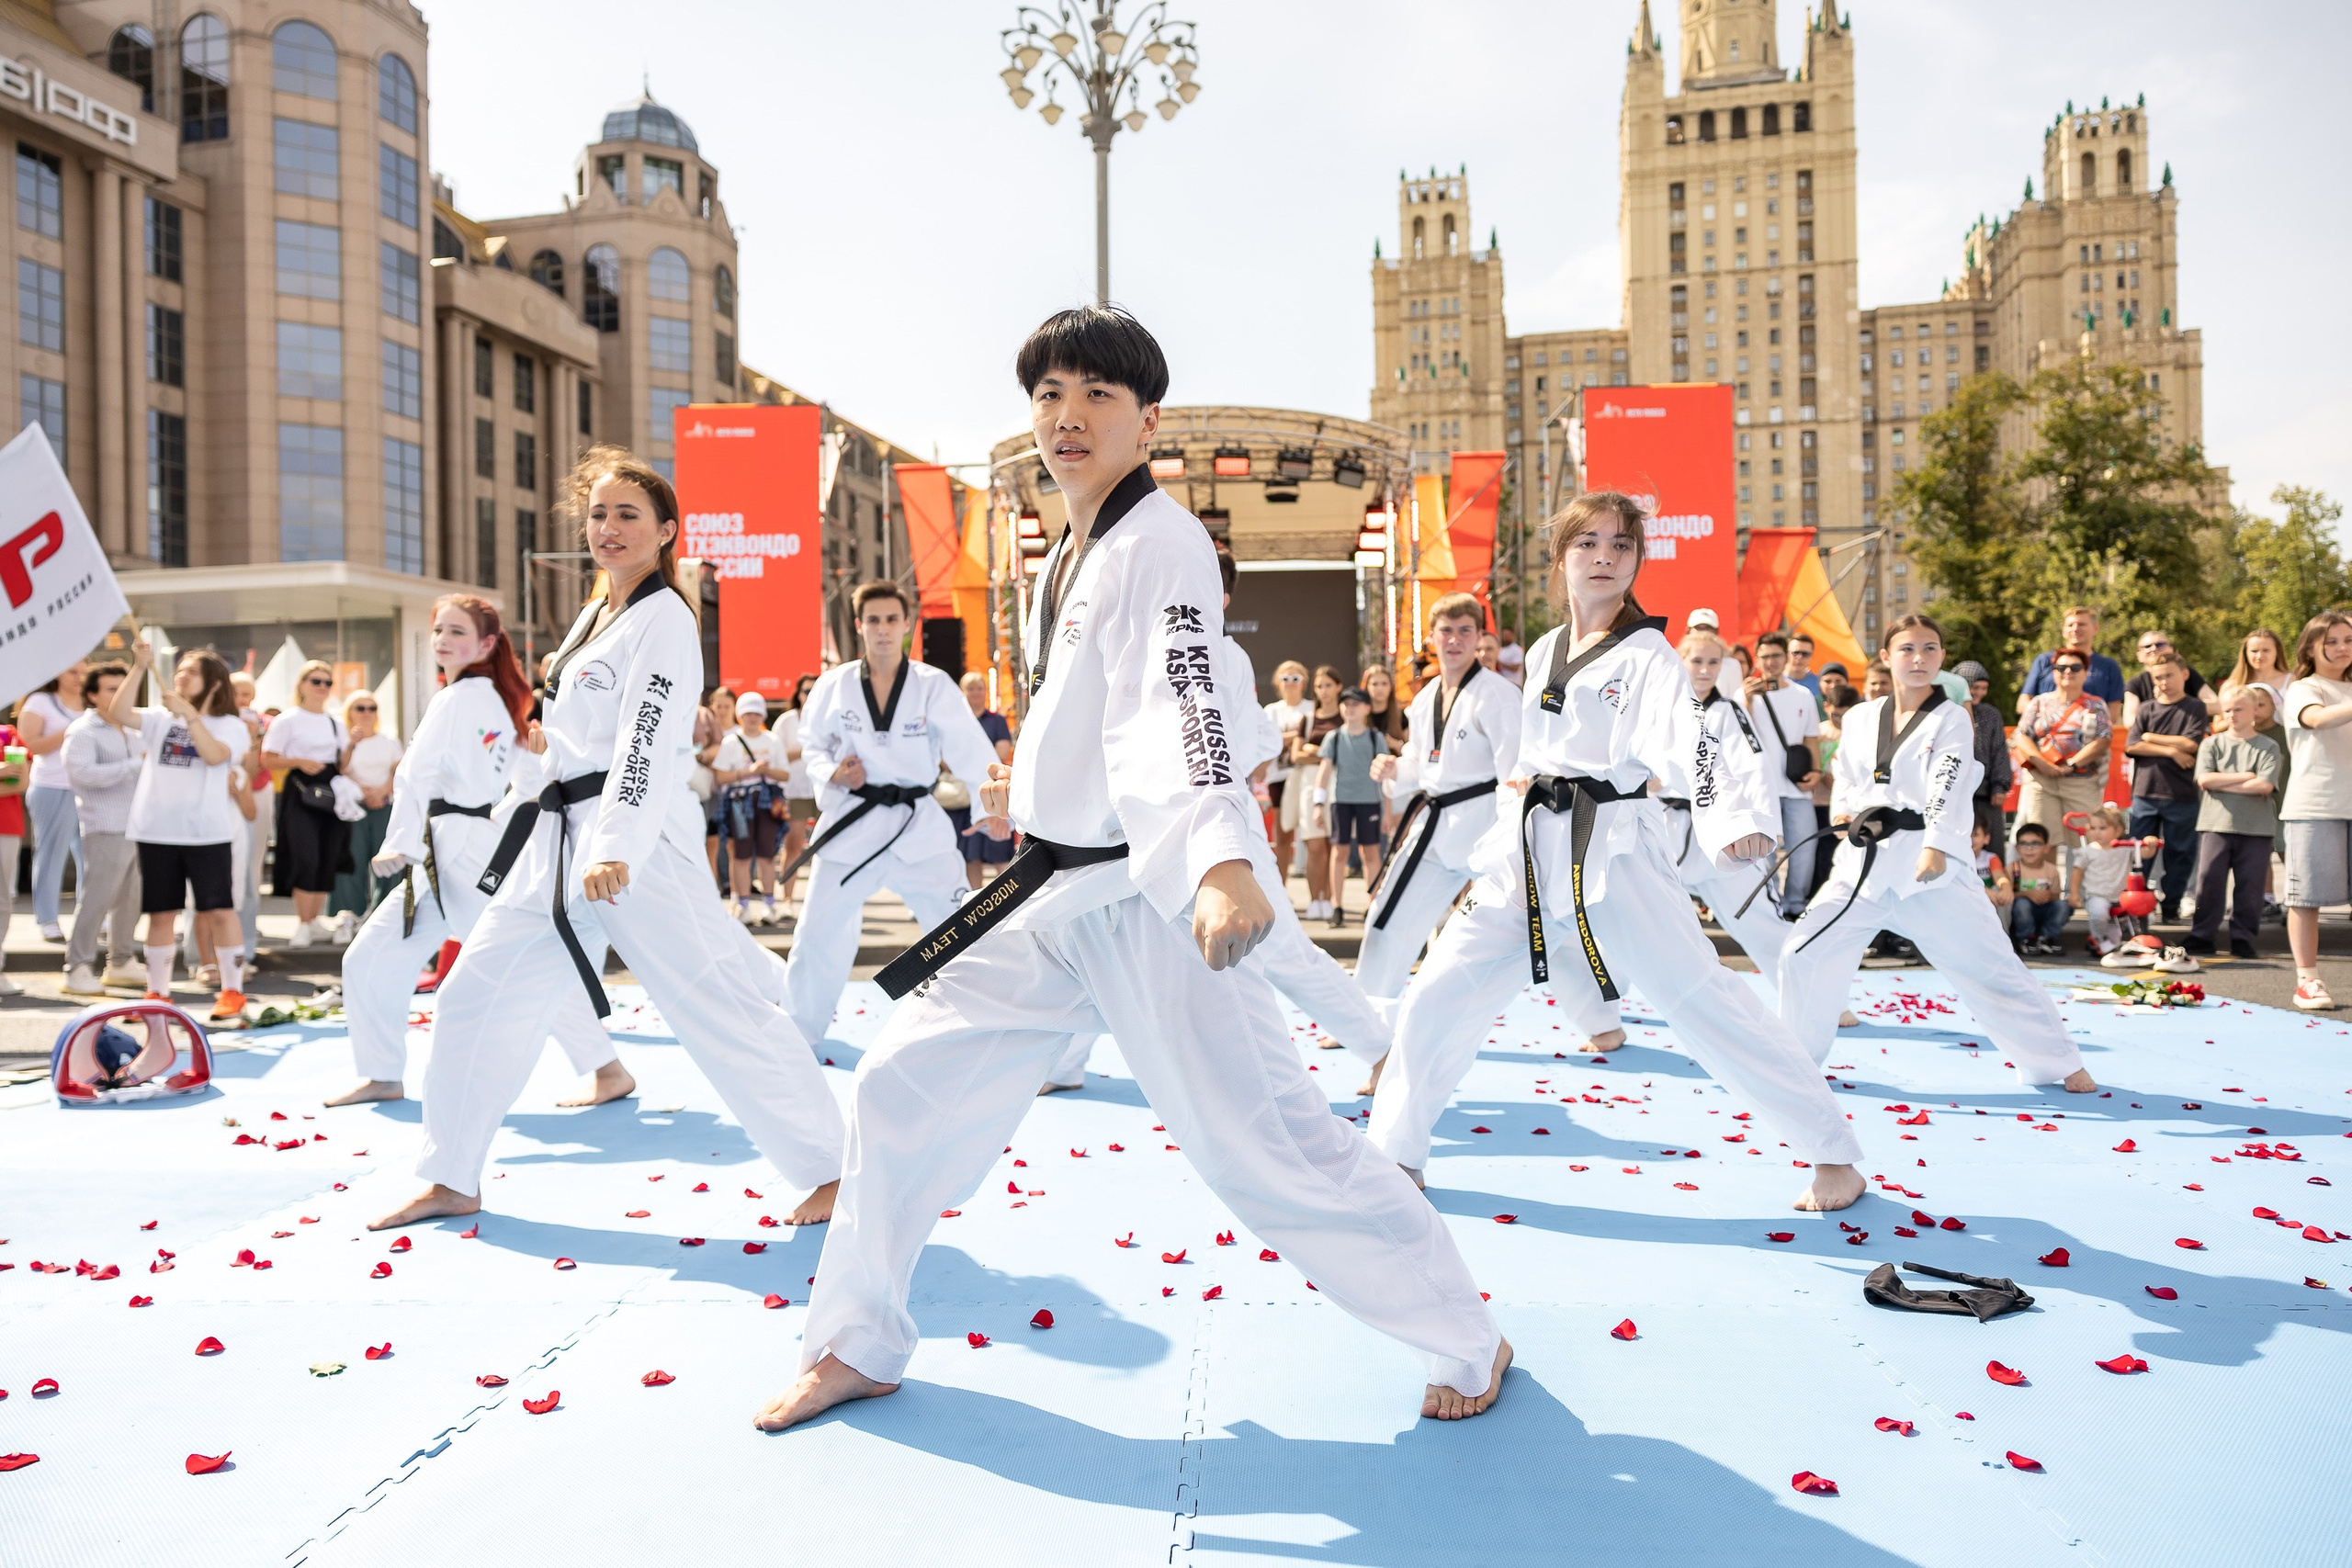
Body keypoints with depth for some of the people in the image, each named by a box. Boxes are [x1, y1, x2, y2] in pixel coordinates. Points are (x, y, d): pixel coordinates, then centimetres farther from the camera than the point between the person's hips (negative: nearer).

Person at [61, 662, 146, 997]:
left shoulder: (130, 731, 20)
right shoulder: (83, 731, -5)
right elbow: (81, 772, -20)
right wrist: (135, 765, -20)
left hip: (136, 826, 8)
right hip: (106, 828, -8)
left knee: (129, 899, 11)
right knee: (95, 899, -8)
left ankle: (122, 963, 20)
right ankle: (78, 970, -2)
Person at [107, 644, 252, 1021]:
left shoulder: (230, 725, 2)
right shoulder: (161, 718, 13)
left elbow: (215, 755, -17)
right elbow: (119, 713, -4)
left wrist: (189, 713, -22)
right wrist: (139, 668, -9)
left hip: (207, 832, -4)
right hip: (156, 832, 4)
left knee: (219, 911, -2)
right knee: (160, 913, 10)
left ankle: (232, 991, 6)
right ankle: (157, 993, 20)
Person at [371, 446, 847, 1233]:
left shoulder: (664, 619, -9)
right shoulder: (592, 619, 17)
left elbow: (647, 742, -21)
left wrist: (614, 851, -31)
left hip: (639, 844, -9)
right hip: (560, 841, 9)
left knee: (718, 1005, -11)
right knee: (474, 1002, 12)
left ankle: (831, 1167, -1)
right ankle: (453, 1181, 27)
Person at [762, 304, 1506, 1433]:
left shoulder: (1161, 545, -14)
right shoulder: (1063, 559, 12)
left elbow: (1177, 709, -32)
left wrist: (1221, 862, -45)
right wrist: (1035, 784, 24)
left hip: (1155, 903, -8)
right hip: (1053, 897, 9)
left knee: (1264, 1144, -6)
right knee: (902, 1088, 9)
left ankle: (1467, 1339, 17)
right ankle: (857, 1347, 29)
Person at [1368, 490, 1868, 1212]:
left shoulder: (1646, 656, -9)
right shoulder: (1542, 653, 10)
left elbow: (1688, 746, -26)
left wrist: (1735, 822, -42)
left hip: (1614, 854, -5)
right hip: (1527, 853, 6)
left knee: (1704, 1001, -7)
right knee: (1437, 995, 4)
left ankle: (1833, 1154, 9)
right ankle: (1394, 1148, 21)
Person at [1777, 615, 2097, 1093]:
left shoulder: (1951, 719, -3)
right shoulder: (1860, 718, 9)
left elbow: (1948, 787, -17)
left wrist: (1935, 847, -31)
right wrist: (1846, 814, -3)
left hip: (1933, 860, -4)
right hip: (1866, 860, 4)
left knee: (1987, 963, -2)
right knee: (1805, 953, -2)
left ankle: (2059, 1062, 15)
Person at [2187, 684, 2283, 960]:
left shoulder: (2268, 748, 4)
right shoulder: (2211, 744, 7)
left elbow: (2265, 786, -11)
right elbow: (2204, 779, -7)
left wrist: (2223, 783, -10)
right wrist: (2246, 776, -8)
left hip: (2256, 827, -1)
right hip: (2216, 824, 1)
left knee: (2250, 885, 2)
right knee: (2209, 882, 1)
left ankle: (2242, 938, 11)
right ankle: (2202, 935, 9)